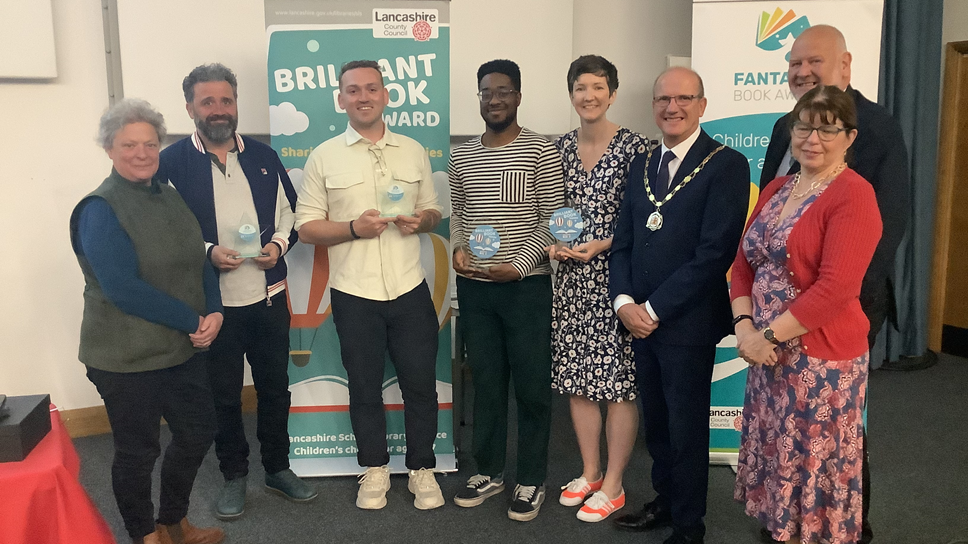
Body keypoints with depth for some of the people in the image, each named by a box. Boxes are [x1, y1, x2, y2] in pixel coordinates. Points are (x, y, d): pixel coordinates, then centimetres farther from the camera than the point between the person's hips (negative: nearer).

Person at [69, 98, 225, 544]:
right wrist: (193, 320, -19)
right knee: (137, 451, 9)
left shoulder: (170, 198, 8)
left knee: (197, 431, 17)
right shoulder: (100, 210, -14)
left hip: (185, 348, 7)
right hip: (127, 358, -7)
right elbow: (122, 288, -23)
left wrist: (214, 311, -10)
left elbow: (198, 261, 8)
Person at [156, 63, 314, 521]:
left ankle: (278, 469, 32)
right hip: (211, 303, -3)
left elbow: (289, 214, 12)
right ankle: (234, 475, 30)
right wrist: (206, 253, -20)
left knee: (275, 387, 14)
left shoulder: (263, 157, 7)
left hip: (269, 297, 3)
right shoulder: (172, 163, -5)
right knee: (223, 394, 11)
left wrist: (278, 244, -6)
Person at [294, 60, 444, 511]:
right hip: (354, 294, -1)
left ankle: (422, 469, 26)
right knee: (364, 387, 12)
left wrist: (419, 221, -9)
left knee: (420, 384, 7)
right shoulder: (324, 157, 1)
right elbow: (306, 228, -1)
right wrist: (354, 228, -17)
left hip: (410, 290, 1)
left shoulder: (413, 151, 8)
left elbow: (433, 212, 14)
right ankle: (375, 470, 30)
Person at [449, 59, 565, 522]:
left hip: (527, 286, -4)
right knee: (485, 382, 13)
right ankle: (488, 471, 28)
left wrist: (519, 265, -16)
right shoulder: (461, 157, 10)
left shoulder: (541, 152, -5)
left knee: (532, 387, 4)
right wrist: (458, 247, -3)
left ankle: (531, 481, 19)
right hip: (473, 287, 4)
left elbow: (552, 219, -7)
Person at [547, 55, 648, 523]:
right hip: (571, 278, 6)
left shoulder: (632, 146, -7)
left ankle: (612, 485, 17)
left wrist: (601, 245, -17)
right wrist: (554, 244, -2)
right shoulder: (561, 146, 8)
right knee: (577, 378, 12)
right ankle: (589, 472, 29)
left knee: (618, 382, 2)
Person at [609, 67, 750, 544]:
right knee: (655, 421, 18)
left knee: (686, 428, 9)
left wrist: (653, 309, -16)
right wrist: (624, 301, -6)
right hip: (641, 320, 6)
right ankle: (666, 501, 39)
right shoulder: (641, 165, 11)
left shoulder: (726, 165, -10)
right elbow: (623, 240, 11)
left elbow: (714, 253, -17)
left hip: (688, 323, -5)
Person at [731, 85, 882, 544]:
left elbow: (835, 288, -21)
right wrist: (744, 327, -4)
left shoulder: (853, 195, -13)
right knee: (775, 459, 17)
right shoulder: (775, 190, 10)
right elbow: (745, 263, 10)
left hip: (822, 358, -7)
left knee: (812, 467, 7)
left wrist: (768, 335, -18)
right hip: (769, 353, 7)